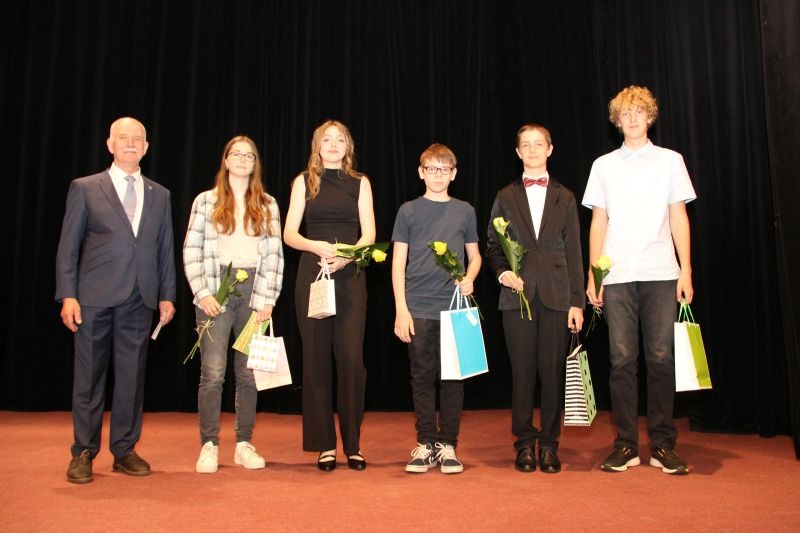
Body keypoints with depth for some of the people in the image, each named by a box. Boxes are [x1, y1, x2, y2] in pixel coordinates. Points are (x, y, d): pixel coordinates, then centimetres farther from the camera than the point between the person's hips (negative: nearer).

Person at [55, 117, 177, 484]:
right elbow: (68, 246, 2)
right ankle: (83, 453, 14)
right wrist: (67, 295, -6)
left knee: (132, 377, 6)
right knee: (89, 378, 3)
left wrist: (167, 295, 7)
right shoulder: (85, 188, 5)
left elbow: (165, 250, 13)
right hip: (94, 298, -2)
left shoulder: (159, 195, 14)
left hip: (139, 301, 3)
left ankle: (124, 450, 17)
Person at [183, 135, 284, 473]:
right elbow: (191, 251, 3)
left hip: (253, 291, 2)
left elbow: (274, 255, 6)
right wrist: (202, 293, -8)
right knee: (212, 372, -5)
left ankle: (244, 444, 14)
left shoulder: (267, 205, 11)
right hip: (215, 292, -1)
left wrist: (267, 299, -3)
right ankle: (209, 445, 5)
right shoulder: (206, 201, 8)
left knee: (249, 372, 4)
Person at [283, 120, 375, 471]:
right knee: (316, 359, 1)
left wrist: (345, 256, -16)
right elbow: (290, 234, 4)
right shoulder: (304, 181, 11)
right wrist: (317, 246, -16)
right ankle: (324, 445, 10)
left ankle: (353, 445, 6)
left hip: (350, 277, 0)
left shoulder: (360, 183, 11)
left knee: (352, 359, -7)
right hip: (312, 275, 1)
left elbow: (369, 234, 3)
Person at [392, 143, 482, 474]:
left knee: (453, 378, 4)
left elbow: (474, 255, 17)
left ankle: (448, 445, 14)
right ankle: (426, 444, 14)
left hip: (454, 308, 1)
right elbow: (398, 263, 3)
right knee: (422, 377, 4)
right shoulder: (408, 211, 6)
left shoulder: (464, 211, 10)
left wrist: (469, 278, -5)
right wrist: (401, 309, -5)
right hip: (418, 309, -1)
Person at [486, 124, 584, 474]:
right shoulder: (506, 197, 12)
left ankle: (549, 444, 13)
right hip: (517, 294, 0)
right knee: (522, 372, 2)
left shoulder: (564, 197, 11)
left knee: (553, 372, 1)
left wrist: (577, 301, 1)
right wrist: (502, 272, -8)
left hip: (555, 295, 0)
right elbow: (492, 245, 12)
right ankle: (525, 443, 13)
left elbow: (573, 253, 7)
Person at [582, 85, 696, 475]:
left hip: (661, 274, 0)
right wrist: (592, 275, 3)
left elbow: (679, 217, 8)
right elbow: (598, 222, 10)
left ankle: (662, 445, 8)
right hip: (616, 276, 1)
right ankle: (626, 445, 7)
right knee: (622, 359, -1)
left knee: (660, 358, -1)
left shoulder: (670, 160, 11)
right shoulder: (604, 165, 13)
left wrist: (686, 270, -1)